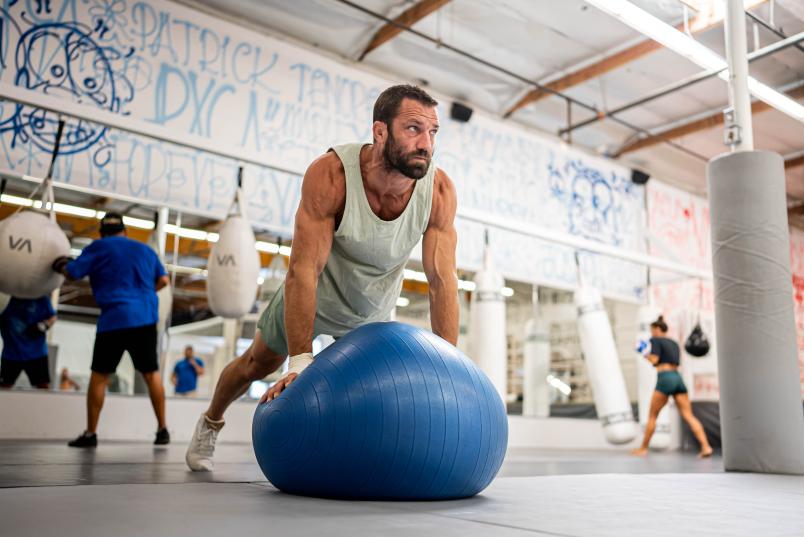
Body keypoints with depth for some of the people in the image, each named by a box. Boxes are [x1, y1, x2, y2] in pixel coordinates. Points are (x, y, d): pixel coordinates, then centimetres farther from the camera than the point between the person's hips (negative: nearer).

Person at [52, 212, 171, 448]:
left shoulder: (98, 247, 5)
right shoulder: (145, 249, 17)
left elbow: (72, 273, 3)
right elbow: (163, 280, 17)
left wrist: (60, 265, 24)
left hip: (114, 319, -3)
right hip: (146, 319, 3)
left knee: (99, 375, 7)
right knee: (152, 374, 9)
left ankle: (90, 434, 8)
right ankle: (162, 430, 10)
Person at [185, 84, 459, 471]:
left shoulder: (440, 191, -28)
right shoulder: (330, 174, -37)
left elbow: (443, 282, -25)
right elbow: (304, 269, -37)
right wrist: (300, 362, -40)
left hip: (373, 310, 2)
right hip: (311, 296, -2)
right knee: (256, 365, 17)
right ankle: (209, 424, 46)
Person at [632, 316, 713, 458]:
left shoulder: (656, 340, 1)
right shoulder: (674, 343, 22)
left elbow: (654, 361, -9)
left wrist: (646, 355, 10)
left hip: (665, 378, -6)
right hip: (678, 378, 6)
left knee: (652, 416, 6)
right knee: (689, 416, -1)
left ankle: (643, 448, 13)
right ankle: (706, 446, -16)